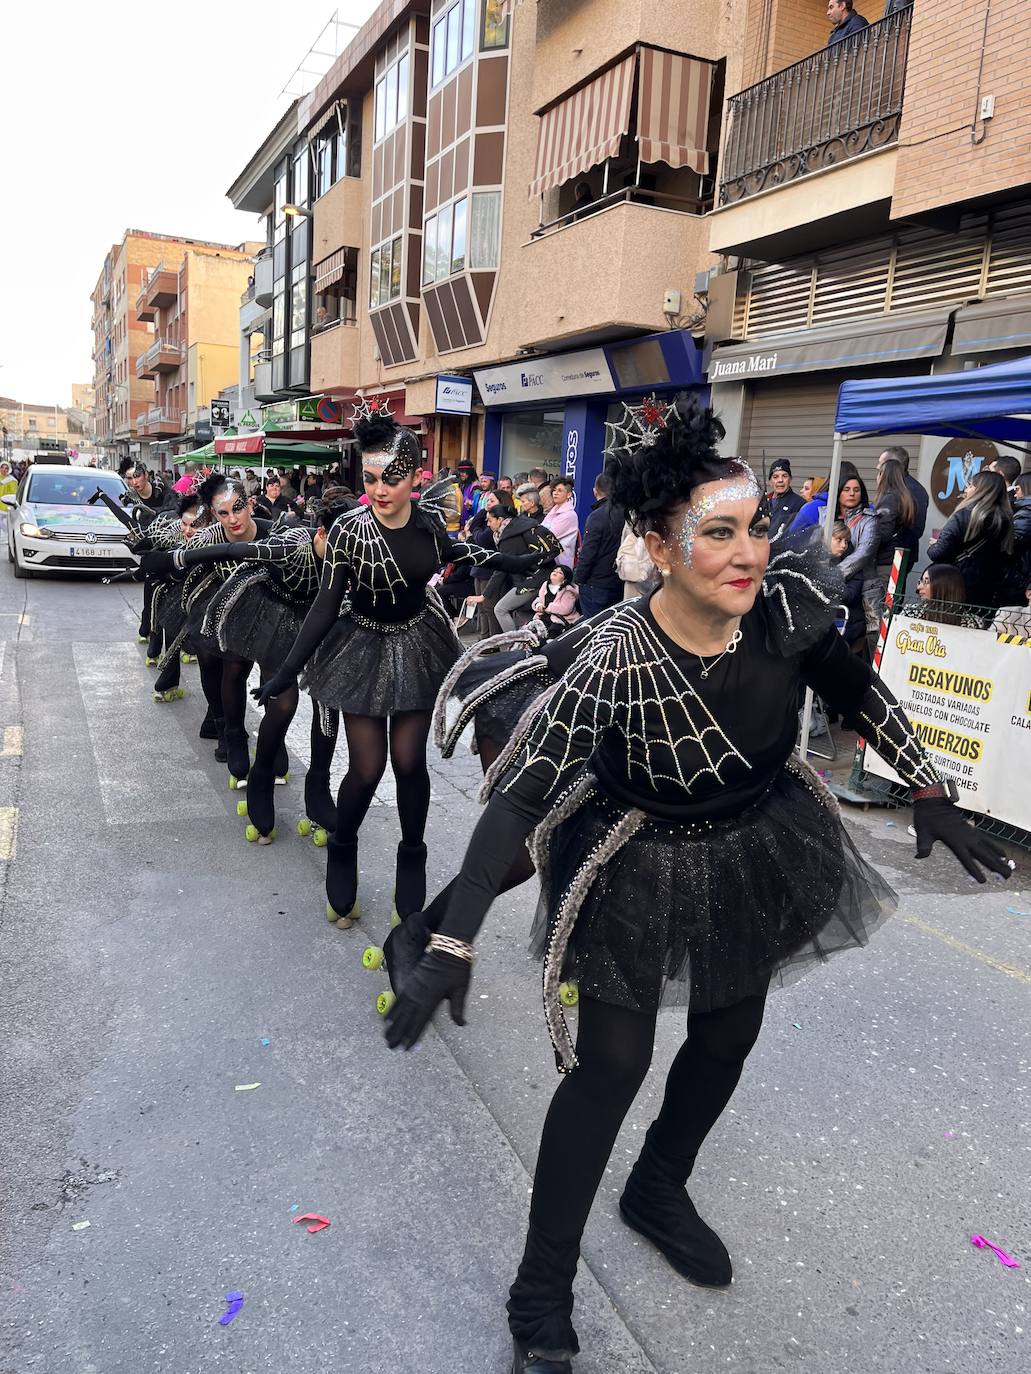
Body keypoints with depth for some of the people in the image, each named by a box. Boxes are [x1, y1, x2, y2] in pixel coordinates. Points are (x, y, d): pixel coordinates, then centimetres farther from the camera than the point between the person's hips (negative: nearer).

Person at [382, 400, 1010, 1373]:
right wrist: (452, 945, -39)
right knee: (612, 1063, -4)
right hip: (639, 869, -5)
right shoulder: (615, 663, -33)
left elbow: (855, 690, 0)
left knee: (728, 1038, 19)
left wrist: (929, 794, 3)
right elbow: (516, 797, -33)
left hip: (760, 849, 6)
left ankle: (658, 1191, 49)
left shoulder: (788, 601, -20)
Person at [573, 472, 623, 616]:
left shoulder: (597, 516, -15)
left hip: (596, 585, -6)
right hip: (618, 583, 6)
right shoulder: (623, 514, 1)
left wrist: (578, 579, -4)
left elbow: (587, 553, -16)